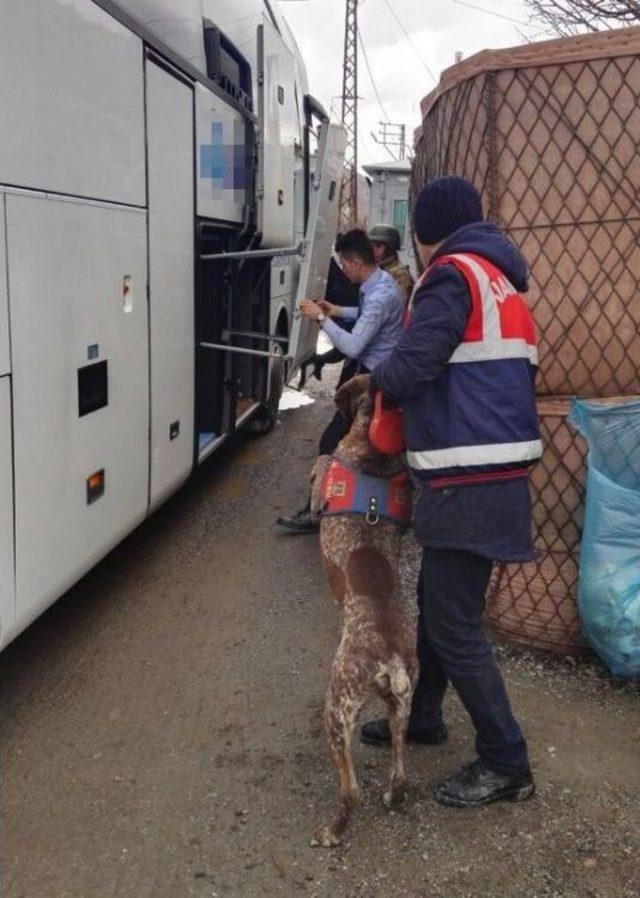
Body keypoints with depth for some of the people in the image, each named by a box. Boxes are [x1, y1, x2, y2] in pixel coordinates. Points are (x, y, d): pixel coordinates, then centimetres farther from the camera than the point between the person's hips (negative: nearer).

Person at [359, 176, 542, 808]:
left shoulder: (452, 275, -11)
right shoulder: (500, 281, 19)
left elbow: (409, 370, -20)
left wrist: (373, 381, 2)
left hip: (469, 484, -10)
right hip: (497, 473, 10)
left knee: (455, 623, -3)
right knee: (436, 601, 21)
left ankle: (506, 762, 8)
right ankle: (423, 716, 36)